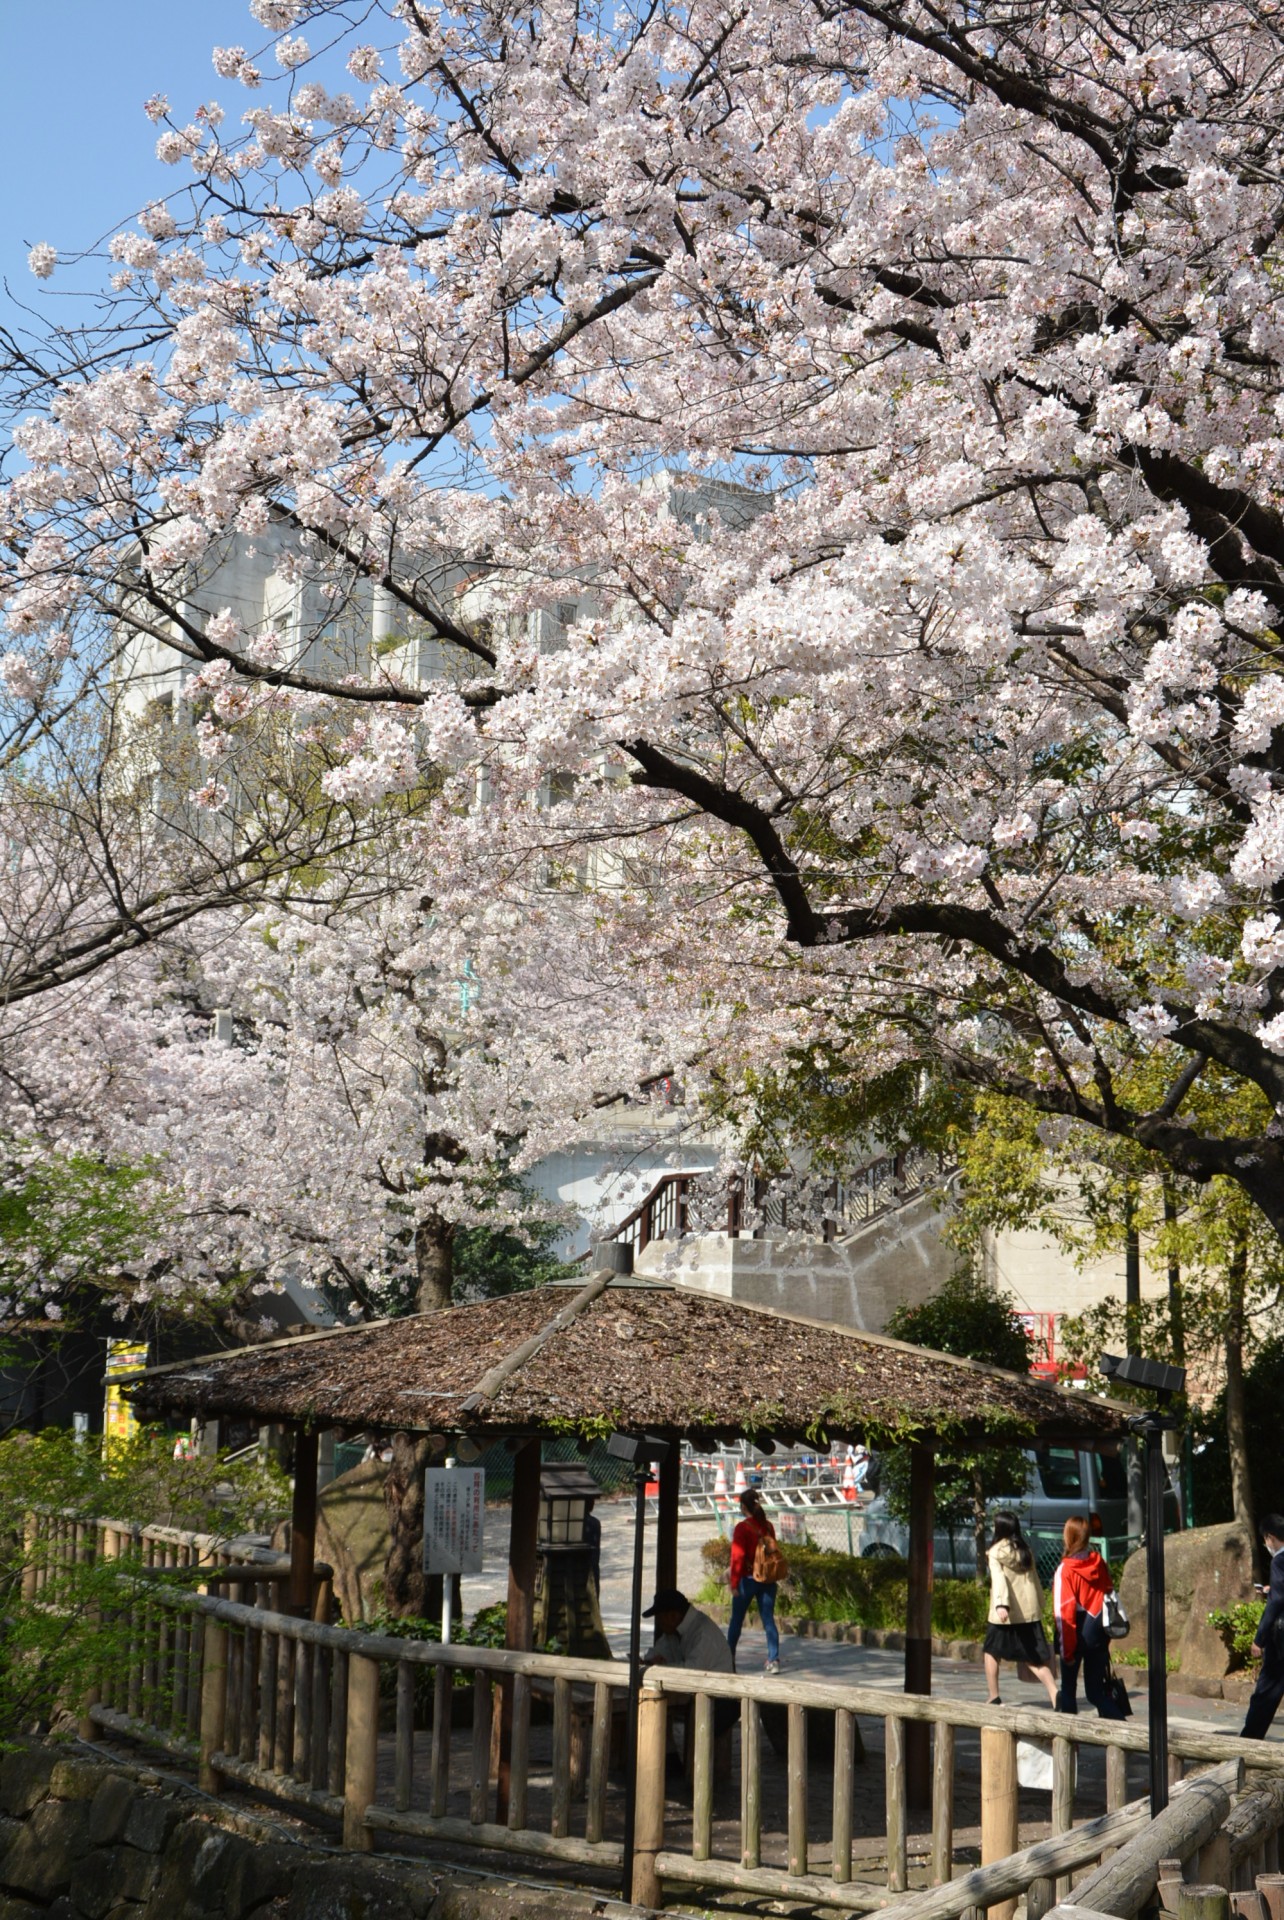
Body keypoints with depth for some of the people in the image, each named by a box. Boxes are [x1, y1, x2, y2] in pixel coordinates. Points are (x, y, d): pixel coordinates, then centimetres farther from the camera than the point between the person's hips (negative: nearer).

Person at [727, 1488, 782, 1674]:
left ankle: (729, 1660, 20)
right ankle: (773, 1661, -2)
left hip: (748, 1579, -4)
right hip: (768, 1580, 4)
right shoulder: (768, 1526, 4)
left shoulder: (742, 1527, -13)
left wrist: (734, 1583, -11)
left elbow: (738, 1556, -14)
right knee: (769, 1620, 6)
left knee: (736, 1620, 10)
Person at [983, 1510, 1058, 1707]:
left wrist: (1001, 1604, -30)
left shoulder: (996, 1552, -4)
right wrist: (1040, 1604, 19)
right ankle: (1054, 1692, -12)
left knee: (991, 1652, 14)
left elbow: (999, 1579, -19)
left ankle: (994, 1698, 13)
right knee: (1033, 1657, 6)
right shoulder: (1025, 1550, 11)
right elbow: (1034, 1579, 13)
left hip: (1005, 1613, -4)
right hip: (1030, 1611, 4)